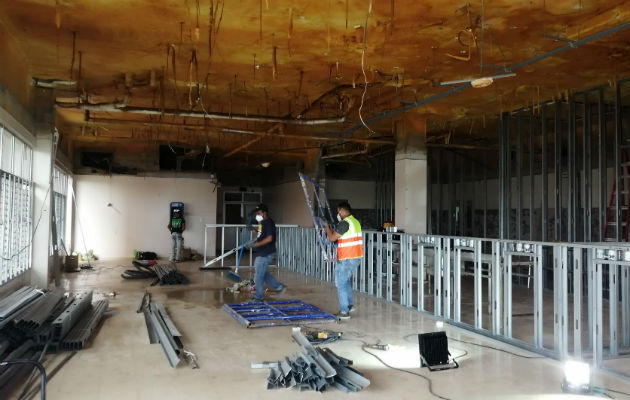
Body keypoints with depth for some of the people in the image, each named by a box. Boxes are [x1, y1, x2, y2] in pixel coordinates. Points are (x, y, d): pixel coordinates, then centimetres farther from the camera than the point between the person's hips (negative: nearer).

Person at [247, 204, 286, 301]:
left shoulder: (268, 223, -16)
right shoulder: (262, 223, 14)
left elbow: (269, 238, -24)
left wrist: (256, 244, -25)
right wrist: (254, 231, 8)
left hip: (265, 254, -10)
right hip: (262, 253, 10)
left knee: (258, 275, -2)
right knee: (263, 274, 17)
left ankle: (259, 297, 10)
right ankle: (279, 287, 24)